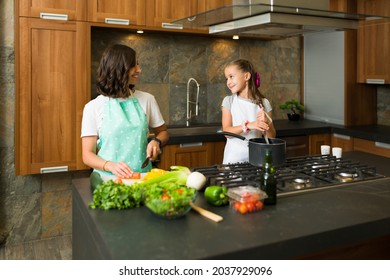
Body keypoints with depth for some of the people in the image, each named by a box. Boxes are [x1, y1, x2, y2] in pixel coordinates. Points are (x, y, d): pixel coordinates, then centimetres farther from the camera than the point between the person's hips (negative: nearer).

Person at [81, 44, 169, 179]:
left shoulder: (147, 99, 6)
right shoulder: (93, 107, 0)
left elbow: (163, 132, 19)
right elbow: (88, 155, 0)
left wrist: (156, 141, -3)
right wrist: (111, 166, -19)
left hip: (142, 176, 2)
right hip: (108, 178, -1)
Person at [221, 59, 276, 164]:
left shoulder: (263, 103, -2)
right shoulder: (228, 101, -1)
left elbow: (272, 136, 1)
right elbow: (226, 131, -10)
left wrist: (266, 122, -19)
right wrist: (248, 126, -25)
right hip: (234, 158, 0)